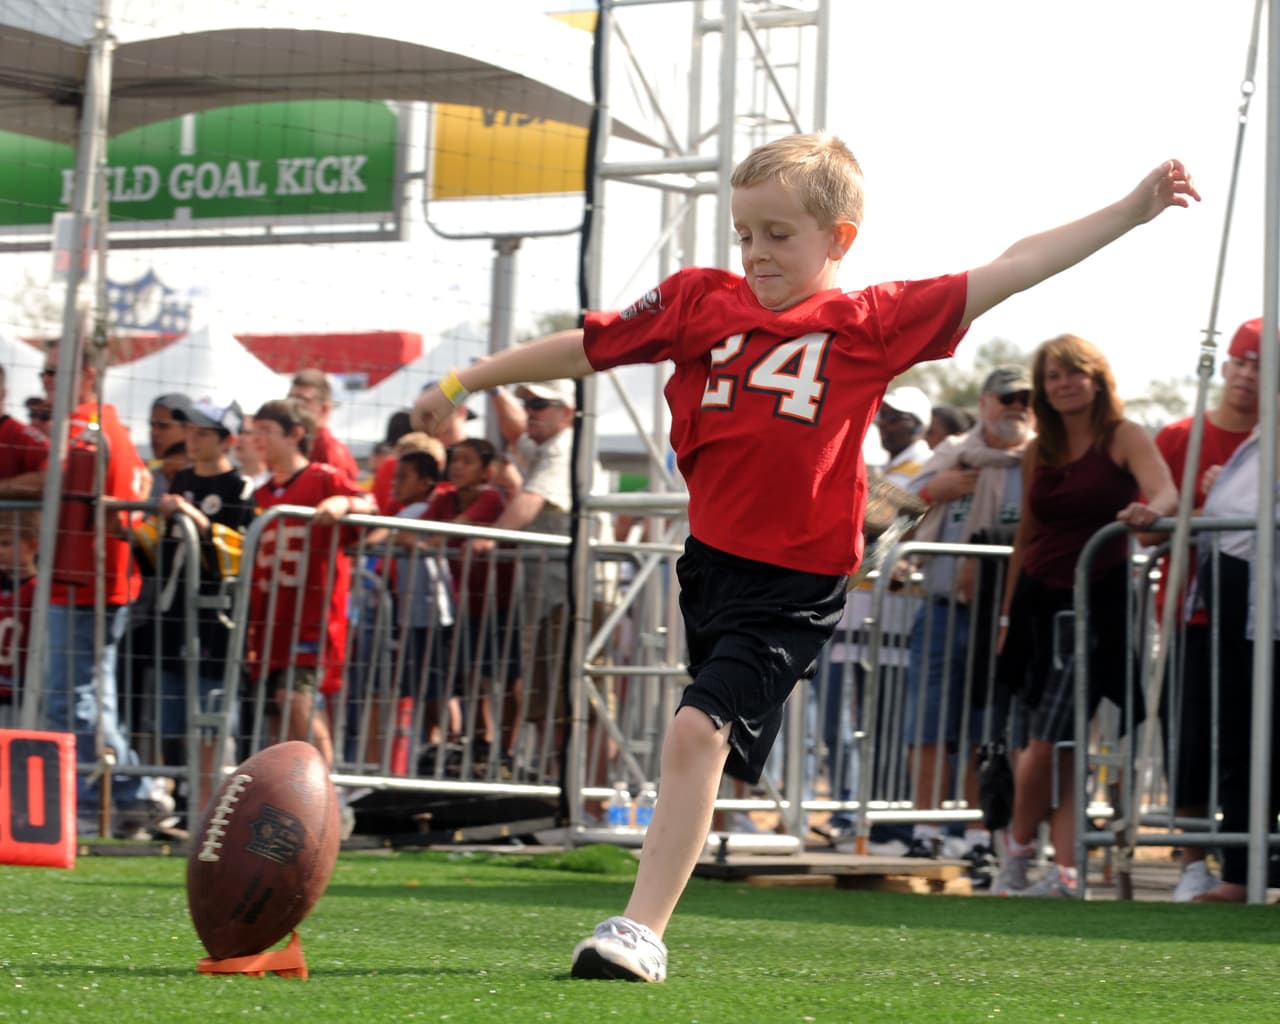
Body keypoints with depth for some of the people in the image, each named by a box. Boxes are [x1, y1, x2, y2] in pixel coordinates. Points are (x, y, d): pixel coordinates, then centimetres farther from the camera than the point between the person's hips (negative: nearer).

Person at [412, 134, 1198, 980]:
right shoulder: (700, 302, 5)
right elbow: (585, 349, 13)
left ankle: (642, 932, -19)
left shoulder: (871, 325, -4)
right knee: (702, 739, 16)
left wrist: (1132, 211, -8)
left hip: (795, 587, -5)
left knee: (700, 730, -18)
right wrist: (467, 382, 19)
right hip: (711, 561, 5)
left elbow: (1010, 273, -5)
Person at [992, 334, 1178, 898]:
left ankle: (1019, 847, 9)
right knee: (1048, 742, 2)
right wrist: (1007, 612, 18)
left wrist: (1150, 511, -42)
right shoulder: (1038, 452, 12)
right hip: (1041, 598, 5)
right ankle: (1065, 870, 7)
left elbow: (1166, 492, -19)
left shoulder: (1123, 437, -3)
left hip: (1099, 601, -5)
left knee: (1052, 739, -9)